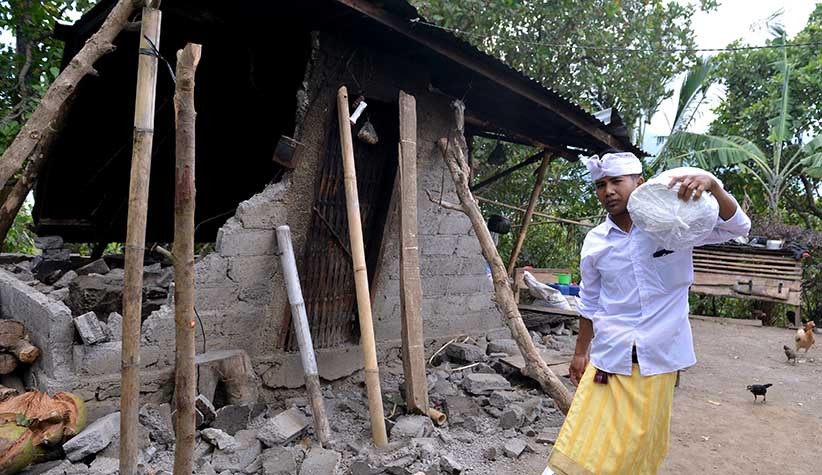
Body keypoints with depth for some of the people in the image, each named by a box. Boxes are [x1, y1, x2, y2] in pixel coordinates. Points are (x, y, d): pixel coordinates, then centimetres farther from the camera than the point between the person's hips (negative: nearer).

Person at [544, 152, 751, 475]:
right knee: (587, 444, 1)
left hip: (658, 355, -1)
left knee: (643, 445, 13)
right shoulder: (595, 242, 0)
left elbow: (737, 228, -9)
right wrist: (580, 352, 16)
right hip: (610, 356, 1)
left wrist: (713, 185, -27)